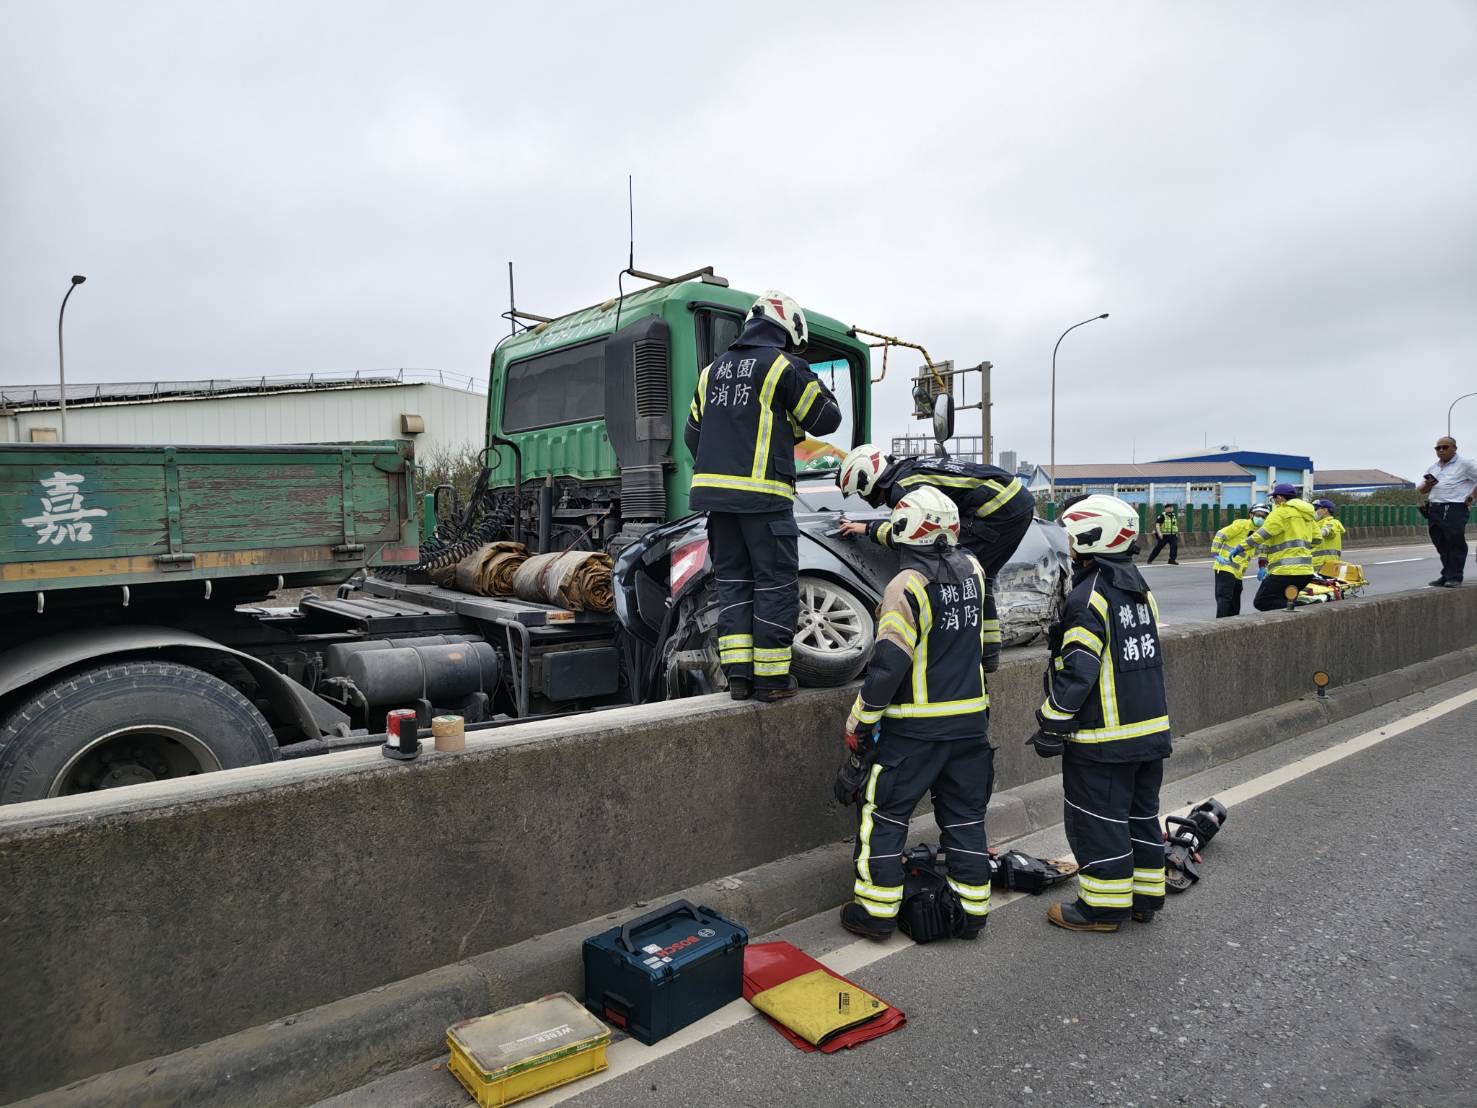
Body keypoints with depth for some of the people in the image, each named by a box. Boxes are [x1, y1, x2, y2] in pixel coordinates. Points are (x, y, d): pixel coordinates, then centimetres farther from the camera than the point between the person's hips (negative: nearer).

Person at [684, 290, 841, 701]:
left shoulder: (715, 368, 19)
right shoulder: (784, 366, -2)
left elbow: (693, 433, 22)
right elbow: (826, 420, 3)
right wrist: (813, 384, 18)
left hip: (715, 488, 7)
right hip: (763, 494, -6)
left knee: (733, 580, 11)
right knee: (775, 583, 1)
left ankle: (738, 673, 9)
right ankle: (771, 677, 4)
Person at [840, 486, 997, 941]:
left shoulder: (908, 584, -17)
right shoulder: (972, 568, 2)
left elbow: (889, 662, -20)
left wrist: (860, 720, -9)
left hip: (916, 725, -6)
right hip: (970, 719, 6)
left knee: (884, 811, 7)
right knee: (965, 813, 16)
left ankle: (875, 910, 12)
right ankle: (972, 908, 23)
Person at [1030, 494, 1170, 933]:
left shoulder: (1090, 596, -19)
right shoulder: (1142, 590, 10)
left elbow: (1076, 670, -22)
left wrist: (1051, 725, -15)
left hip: (1104, 737, -9)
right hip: (1151, 727, 9)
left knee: (1097, 819, 3)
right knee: (1141, 813, 19)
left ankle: (1103, 907, 13)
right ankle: (1145, 896, 30)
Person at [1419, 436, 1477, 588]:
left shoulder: (1465, 464, 0)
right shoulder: (1433, 468, 19)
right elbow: (1422, 489, 23)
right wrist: (1427, 485, 2)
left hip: (1454, 510, -6)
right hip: (1434, 510, 6)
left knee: (1455, 544, -4)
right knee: (1441, 545, 9)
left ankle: (1455, 577, -1)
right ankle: (1446, 575, 17)